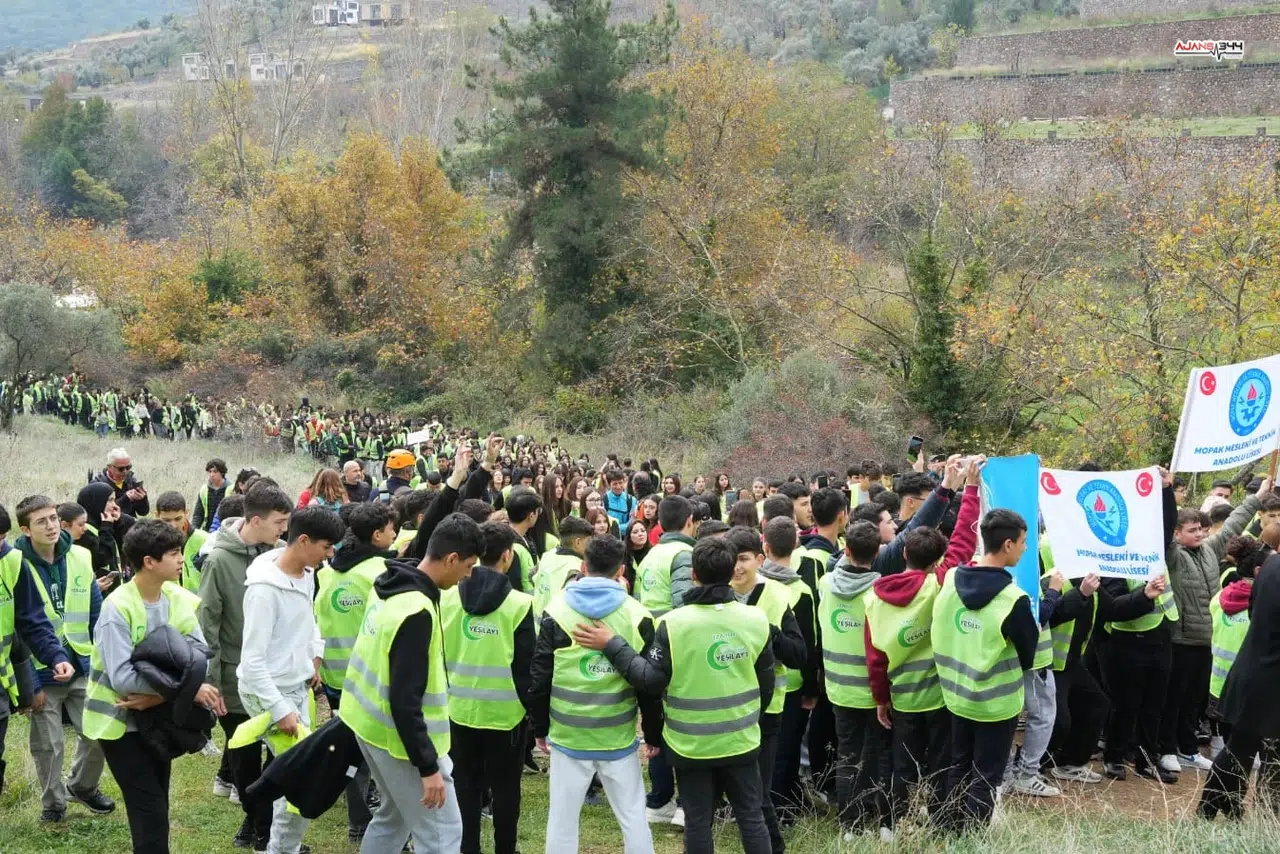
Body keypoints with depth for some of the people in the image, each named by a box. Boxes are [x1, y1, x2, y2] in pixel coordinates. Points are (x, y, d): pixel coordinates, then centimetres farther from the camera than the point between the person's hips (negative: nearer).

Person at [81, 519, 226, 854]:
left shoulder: (179, 599, -5)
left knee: (156, 805, 14)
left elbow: (198, 659, -11)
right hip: (120, 720, -6)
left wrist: (161, 695, -27)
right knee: (151, 810, -8)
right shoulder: (118, 608, -23)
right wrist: (187, 690, -32)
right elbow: (122, 677, -30)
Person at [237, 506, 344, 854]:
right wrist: (280, 710, -23)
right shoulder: (265, 588, -24)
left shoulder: (307, 573, 1)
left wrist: (314, 657, 15)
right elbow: (252, 661, -24)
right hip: (268, 692, -8)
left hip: (297, 686, 8)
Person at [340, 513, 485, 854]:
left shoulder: (390, 585, -2)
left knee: (394, 815, 25)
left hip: (369, 719, 10)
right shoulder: (417, 612, -28)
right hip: (399, 733, -10)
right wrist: (428, 766, -23)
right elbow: (405, 701, -27)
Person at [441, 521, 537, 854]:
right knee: (505, 788, 10)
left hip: (460, 709, 3)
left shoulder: (447, 598, -4)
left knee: (465, 786, 14)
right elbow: (526, 667, -9)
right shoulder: (519, 604, -14)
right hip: (505, 712, -3)